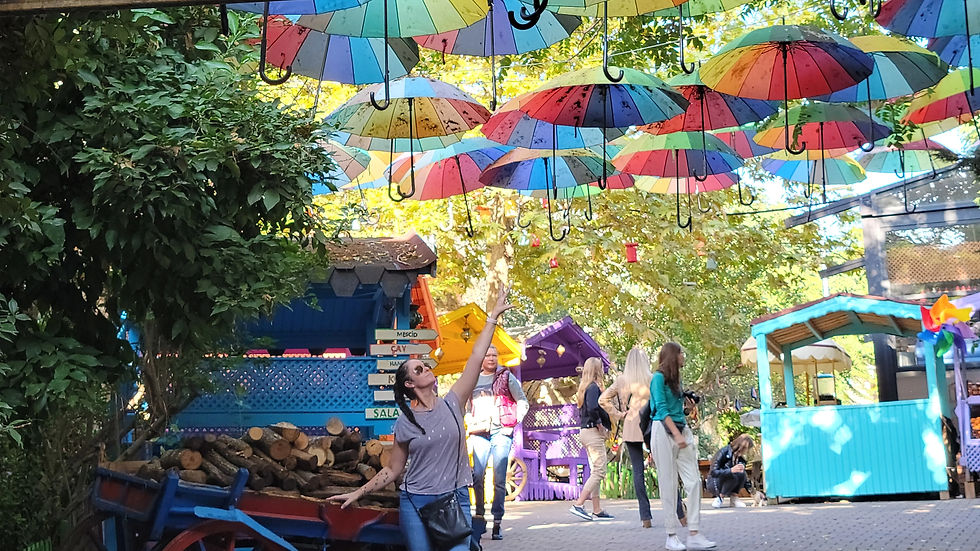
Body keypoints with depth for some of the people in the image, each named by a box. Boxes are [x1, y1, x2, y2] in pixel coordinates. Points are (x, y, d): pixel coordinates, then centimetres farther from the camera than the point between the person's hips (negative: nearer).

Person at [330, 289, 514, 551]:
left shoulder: (451, 404, 3)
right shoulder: (404, 424, 1)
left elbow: (476, 358, 1)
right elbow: (392, 470, 8)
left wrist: (493, 316, 0)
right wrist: (357, 493, 4)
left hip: (456, 500, 0)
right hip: (415, 503, 0)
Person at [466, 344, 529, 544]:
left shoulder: (506, 376, 6)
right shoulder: (473, 379, 14)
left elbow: (523, 402, 7)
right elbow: (465, 406, 23)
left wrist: (513, 423, -1)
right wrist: (470, 422, 7)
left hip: (501, 432, -2)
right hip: (479, 433, 2)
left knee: (499, 480, -3)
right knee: (477, 476, -6)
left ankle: (497, 522, 2)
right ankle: (479, 515, 8)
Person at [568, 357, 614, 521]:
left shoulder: (585, 387, 16)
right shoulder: (594, 387, -13)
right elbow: (592, 408, -28)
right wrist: (599, 424, -14)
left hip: (586, 432, 10)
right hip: (593, 432, -10)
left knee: (595, 472, 11)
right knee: (599, 472, -8)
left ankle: (597, 511, 12)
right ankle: (578, 505, -12)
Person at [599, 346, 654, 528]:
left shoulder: (621, 380, 3)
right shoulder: (651, 380, -5)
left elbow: (603, 399, 2)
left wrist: (619, 415, 5)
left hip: (630, 428, 2)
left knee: (638, 470, 5)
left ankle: (645, 516, 3)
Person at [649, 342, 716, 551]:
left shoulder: (675, 379, 19)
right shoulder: (659, 377, -4)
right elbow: (661, 409, -12)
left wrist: (686, 433, 10)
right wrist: (676, 434, -19)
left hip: (682, 430, 7)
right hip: (664, 431, -7)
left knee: (694, 481, -3)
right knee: (668, 484, -4)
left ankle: (694, 534, -4)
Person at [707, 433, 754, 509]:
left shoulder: (741, 458, 1)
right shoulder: (724, 452, -19)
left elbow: (744, 479, 9)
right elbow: (714, 472, -26)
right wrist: (731, 470, -39)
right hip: (714, 484, -6)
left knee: (741, 472, -21)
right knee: (733, 475, -34)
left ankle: (734, 498, -14)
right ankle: (720, 498, -15)